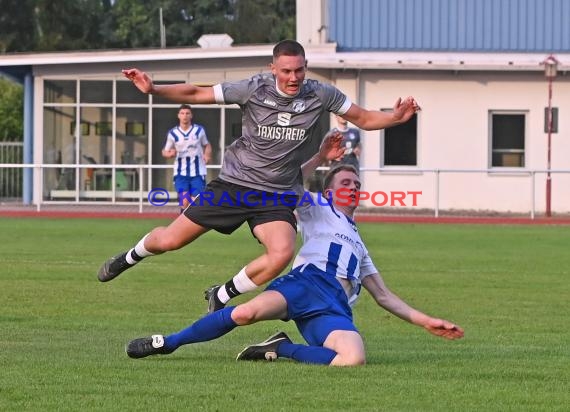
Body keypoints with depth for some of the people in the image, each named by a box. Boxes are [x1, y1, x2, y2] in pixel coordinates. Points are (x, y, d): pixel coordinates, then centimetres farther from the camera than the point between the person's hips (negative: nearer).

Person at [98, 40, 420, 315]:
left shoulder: (321, 95, -7)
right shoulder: (254, 89, -11)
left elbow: (364, 118, 3)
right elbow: (197, 94, -4)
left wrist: (395, 117, -17)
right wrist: (154, 89, -14)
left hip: (278, 195, 1)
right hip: (234, 184, -1)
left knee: (282, 254, -28)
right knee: (170, 240, 0)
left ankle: (222, 296, -4)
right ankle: (130, 258, 36)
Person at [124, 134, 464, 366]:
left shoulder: (359, 245, 40)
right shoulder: (318, 211, 29)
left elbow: (384, 296, 39)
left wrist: (425, 321, 31)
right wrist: (321, 159, 13)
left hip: (335, 308, 3)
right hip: (308, 281, -3)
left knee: (355, 360, -33)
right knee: (247, 313, -35)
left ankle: (281, 349, -12)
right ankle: (167, 342, -18)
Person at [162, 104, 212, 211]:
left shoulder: (199, 130, 0)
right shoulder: (173, 133, 0)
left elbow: (207, 145, 15)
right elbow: (165, 151, 8)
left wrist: (207, 154, -7)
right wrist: (169, 154, -16)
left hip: (198, 172, 0)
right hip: (181, 173, 0)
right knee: (185, 202, -11)